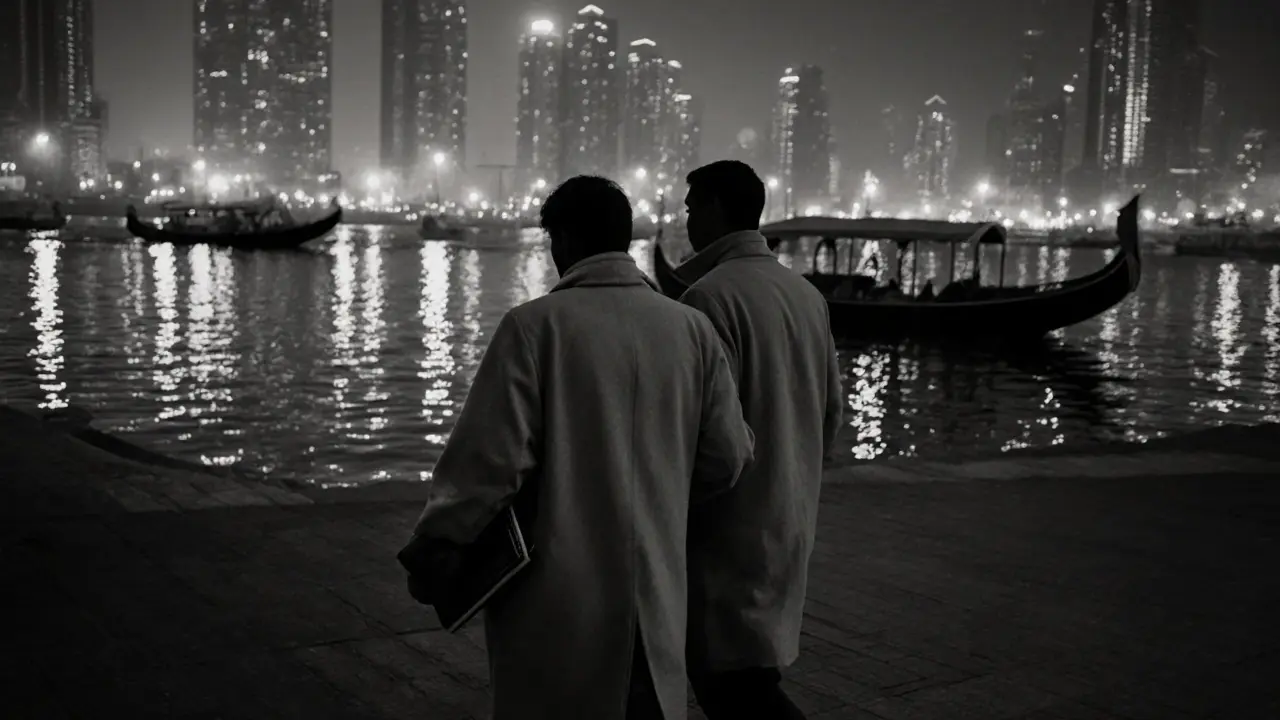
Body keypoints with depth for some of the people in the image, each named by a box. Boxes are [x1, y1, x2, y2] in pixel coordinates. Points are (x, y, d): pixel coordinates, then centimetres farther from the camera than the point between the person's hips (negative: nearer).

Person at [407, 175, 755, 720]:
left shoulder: (535, 325, -11)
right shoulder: (692, 329, 1)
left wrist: (434, 548, -1)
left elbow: (490, 458, -15)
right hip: (658, 600, 4)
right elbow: (727, 457, 4)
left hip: (558, 601, -3)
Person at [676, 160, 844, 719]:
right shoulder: (808, 294, 7)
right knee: (737, 669, 18)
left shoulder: (712, 295, -17)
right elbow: (831, 409, 13)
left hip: (733, 526, -8)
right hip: (791, 519, 8)